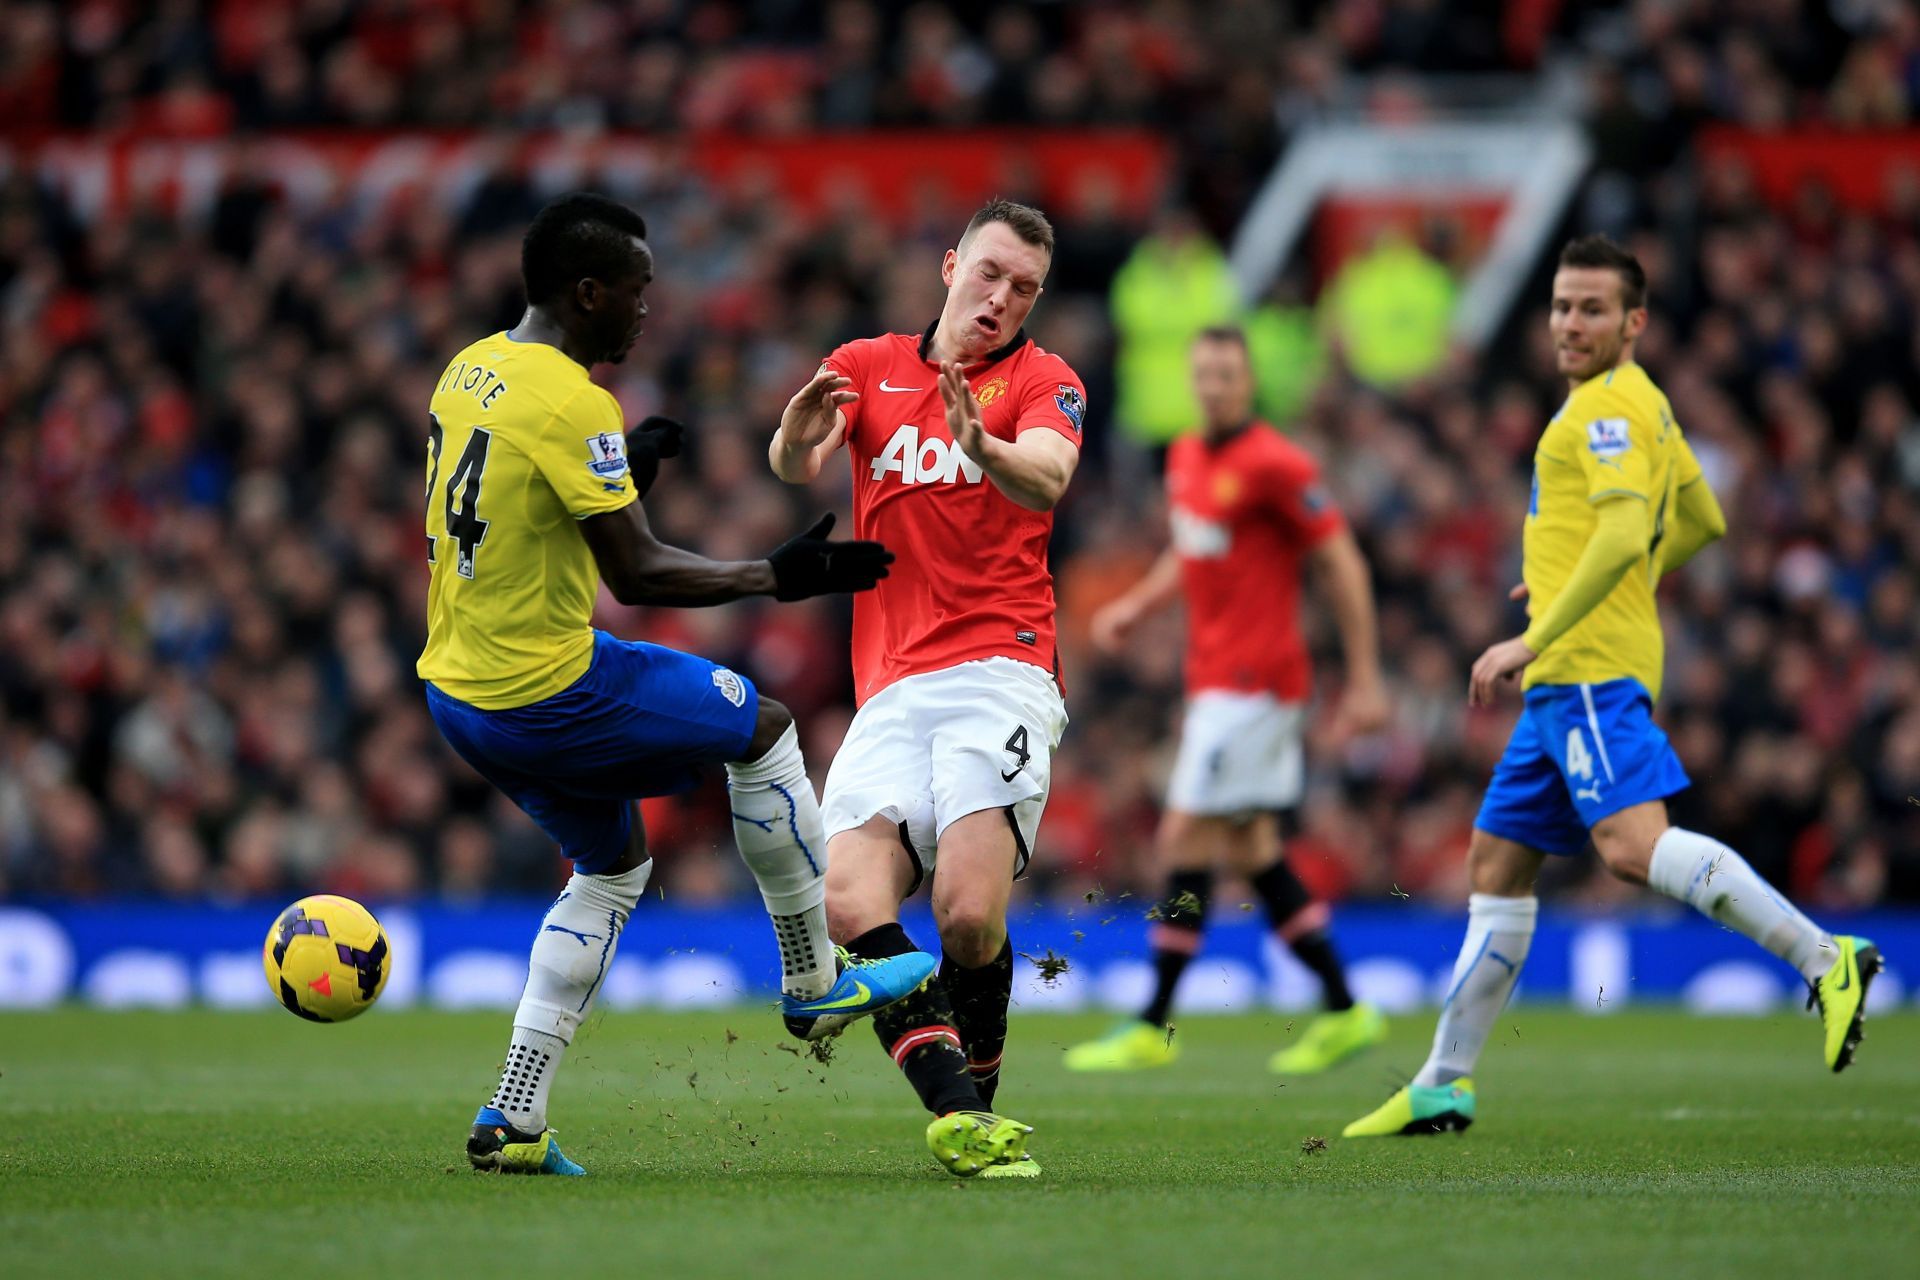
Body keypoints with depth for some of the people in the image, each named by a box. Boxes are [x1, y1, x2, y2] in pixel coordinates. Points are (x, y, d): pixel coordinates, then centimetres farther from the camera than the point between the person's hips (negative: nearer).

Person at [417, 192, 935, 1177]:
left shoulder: (469, 369, 7)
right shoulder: (571, 404, -20)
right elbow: (638, 575, -19)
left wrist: (624, 471, 21)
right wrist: (776, 578, -12)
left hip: (455, 689, 9)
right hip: (545, 694, -9)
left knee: (614, 867, 23)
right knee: (764, 727, 9)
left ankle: (512, 1118, 14)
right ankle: (815, 981, 20)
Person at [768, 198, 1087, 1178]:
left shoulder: (1043, 381, 6)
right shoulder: (869, 365, 15)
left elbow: (1047, 479, -15)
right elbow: (795, 465, 0)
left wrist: (984, 447, -37)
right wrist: (800, 433, -25)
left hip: (997, 672, -3)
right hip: (889, 690, 3)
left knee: (969, 915, -19)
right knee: (850, 905, -17)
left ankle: (978, 1102, 2)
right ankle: (958, 1118, -22)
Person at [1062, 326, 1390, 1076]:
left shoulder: (1274, 465, -14)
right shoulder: (1186, 458, 12)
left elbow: (1342, 563, -12)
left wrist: (1365, 679, -13)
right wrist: (1136, 607, 8)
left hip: (1253, 682, -9)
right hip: (1212, 677, 9)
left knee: (1184, 840, -10)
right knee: (1250, 848, 10)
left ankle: (1154, 1028, -5)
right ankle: (1343, 1013, 15)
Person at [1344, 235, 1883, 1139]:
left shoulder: (1609, 406, -10)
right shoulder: (1643, 405, 20)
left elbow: (1626, 534, -24)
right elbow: (1702, 523, 30)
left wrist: (1533, 639, -24)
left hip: (1590, 666, -11)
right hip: (1568, 681, 11)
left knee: (1631, 842, -26)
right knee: (1497, 867, 12)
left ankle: (1825, 959, -30)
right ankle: (1443, 1084, 17)